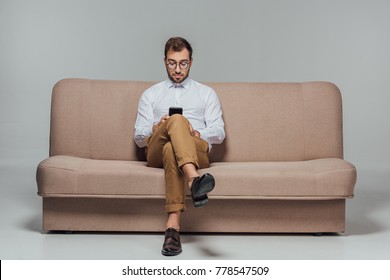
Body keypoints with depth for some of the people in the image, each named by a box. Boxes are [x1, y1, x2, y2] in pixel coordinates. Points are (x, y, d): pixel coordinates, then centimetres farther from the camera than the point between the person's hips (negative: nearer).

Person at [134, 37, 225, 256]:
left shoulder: (207, 93, 24)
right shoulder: (151, 94, 26)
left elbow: (219, 133, 11)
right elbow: (139, 137, 15)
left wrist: (196, 133, -11)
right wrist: (156, 130, -9)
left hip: (197, 151, 1)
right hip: (157, 152, 0)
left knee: (172, 149, -40)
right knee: (177, 119, -36)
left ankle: (173, 225, -55)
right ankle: (194, 180, -62)